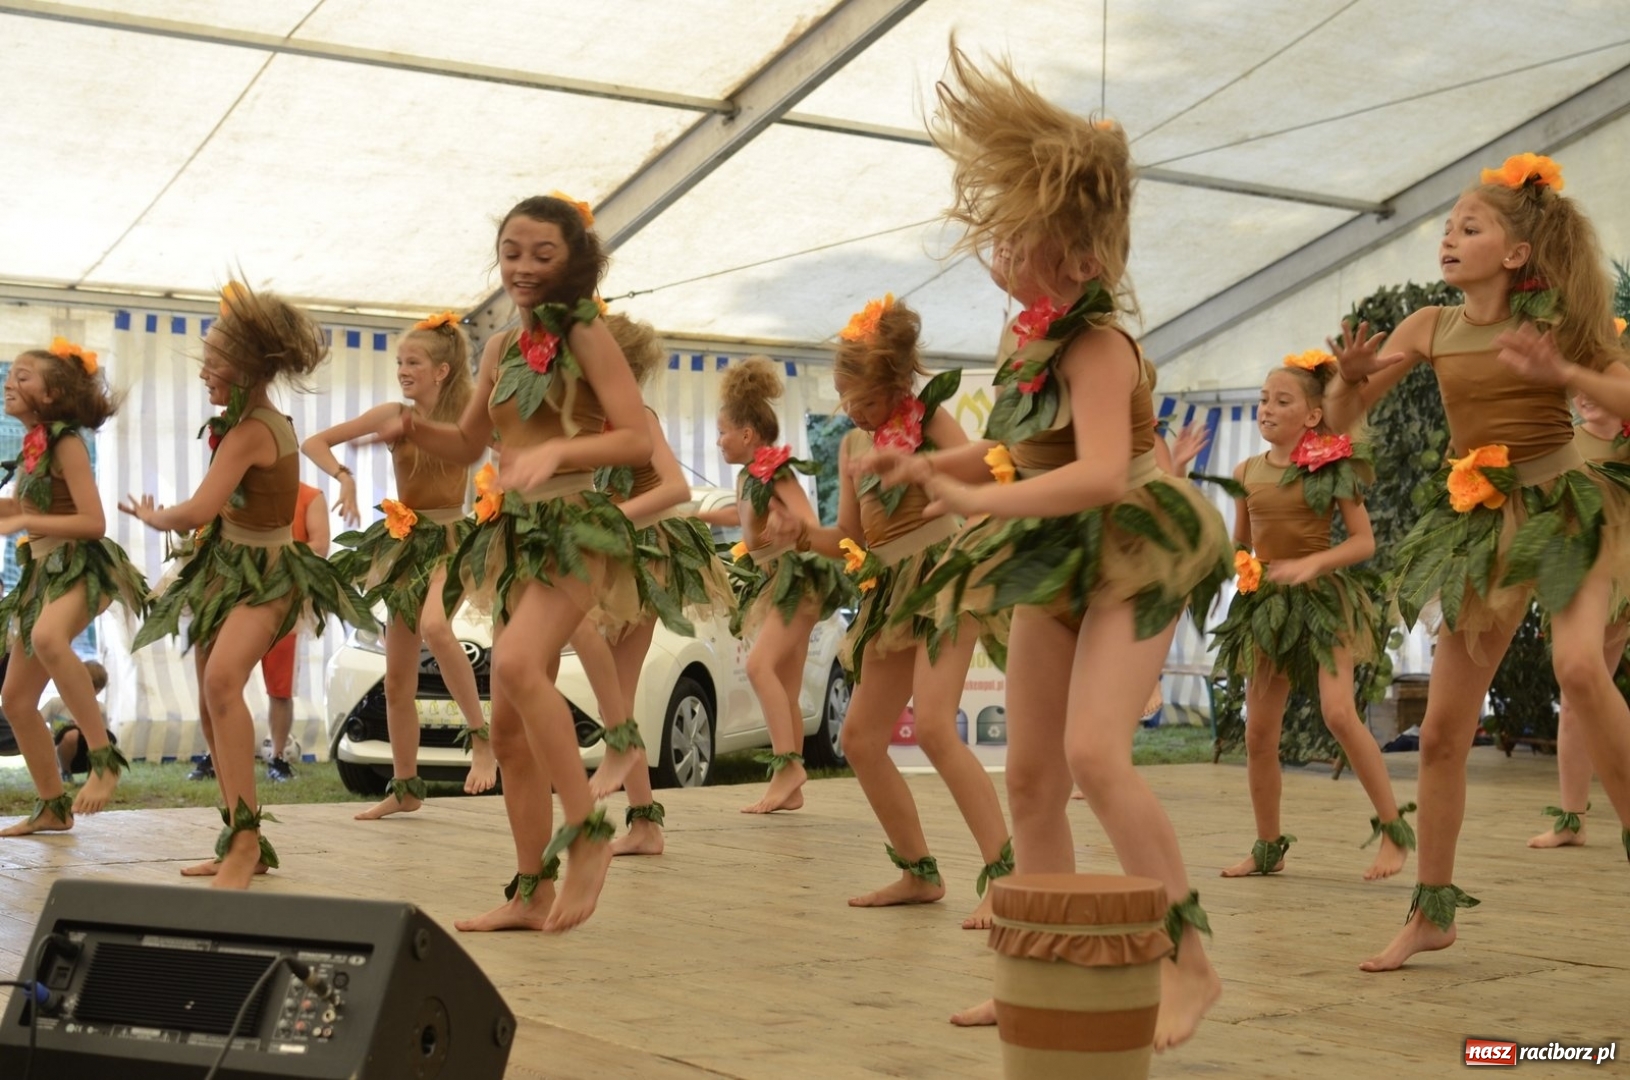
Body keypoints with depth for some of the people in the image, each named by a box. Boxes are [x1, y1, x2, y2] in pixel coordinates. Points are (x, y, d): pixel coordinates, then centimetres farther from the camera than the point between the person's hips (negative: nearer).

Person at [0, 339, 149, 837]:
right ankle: (53, 807, 25)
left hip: (81, 566, -9)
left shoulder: (65, 441, -13)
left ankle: (104, 757, -35)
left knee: (48, 638, -43)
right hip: (44, 571, 10)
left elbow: (93, 522, -21)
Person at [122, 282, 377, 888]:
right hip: (230, 568, 10)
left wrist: (153, 517, -7)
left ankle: (244, 837, -34)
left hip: (266, 576, -10)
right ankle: (245, 845, 22)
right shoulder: (268, 420, 7)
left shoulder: (249, 432, -20)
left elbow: (198, 511, -25)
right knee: (212, 709, 11)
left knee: (221, 679, -34)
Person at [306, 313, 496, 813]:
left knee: (434, 626, -36)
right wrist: (343, 476, -13)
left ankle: (479, 735, -20)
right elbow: (314, 443, 3)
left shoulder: (468, 413, -4)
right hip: (404, 545, 4)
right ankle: (406, 787, 21)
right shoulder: (394, 415, 1)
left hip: (450, 541, -4)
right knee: (397, 681, 6)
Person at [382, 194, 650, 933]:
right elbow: (468, 444, 24)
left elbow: (639, 440, -14)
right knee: (508, 726, 7)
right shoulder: (502, 348, 14)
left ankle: (587, 829, -22)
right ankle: (531, 892, 16)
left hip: (575, 528, -8)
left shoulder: (583, 332, -5)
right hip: (514, 535, 8)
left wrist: (557, 451, -28)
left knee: (519, 664, -33)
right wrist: (415, 430, 4)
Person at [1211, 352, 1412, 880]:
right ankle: (1268, 847, 17)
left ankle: (1393, 827, -7)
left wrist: (1312, 563, -22)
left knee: (1339, 712, -20)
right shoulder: (1247, 472, 7)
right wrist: (1241, 566, -4)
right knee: (1259, 731, 3)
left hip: (1323, 599, -5)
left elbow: (1364, 541, -8)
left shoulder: (1331, 466, -6)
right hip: (1264, 602, 5)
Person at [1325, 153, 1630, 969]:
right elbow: (1341, 418, 5)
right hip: (1482, 525, 4)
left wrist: (1560, 372, -24)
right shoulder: (1431, 327, 3)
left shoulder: (1558, 320, -4)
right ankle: (1432, 913, 16)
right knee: (1442, 731, 2)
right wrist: (1352, 376, -16)